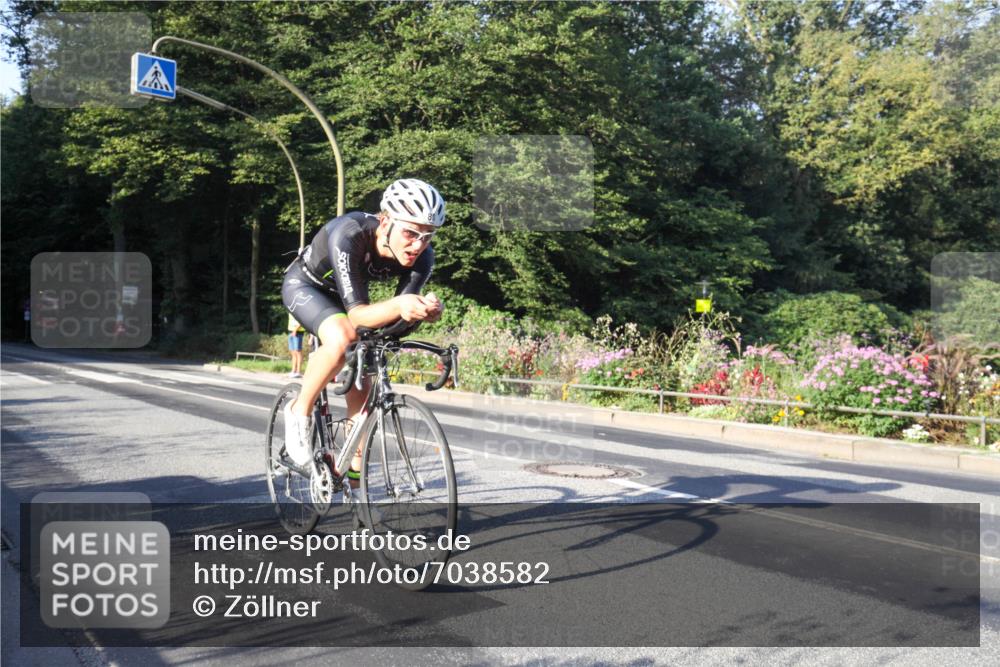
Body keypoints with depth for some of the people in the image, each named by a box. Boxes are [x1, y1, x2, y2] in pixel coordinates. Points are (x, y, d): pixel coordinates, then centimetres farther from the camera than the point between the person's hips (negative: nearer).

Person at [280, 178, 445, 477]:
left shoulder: (422, 256, -27)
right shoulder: (348, 234, -41)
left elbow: (398, 318, -28)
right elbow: (355, 312, -43)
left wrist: (424, 310, -50)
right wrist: (398, 304, -63)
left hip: (343, 295, 5)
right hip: (304, 285, -5)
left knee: (360, 392, -1)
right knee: (343, 338, -35)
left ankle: (353, 475, 14)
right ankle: (299, 412, -11)